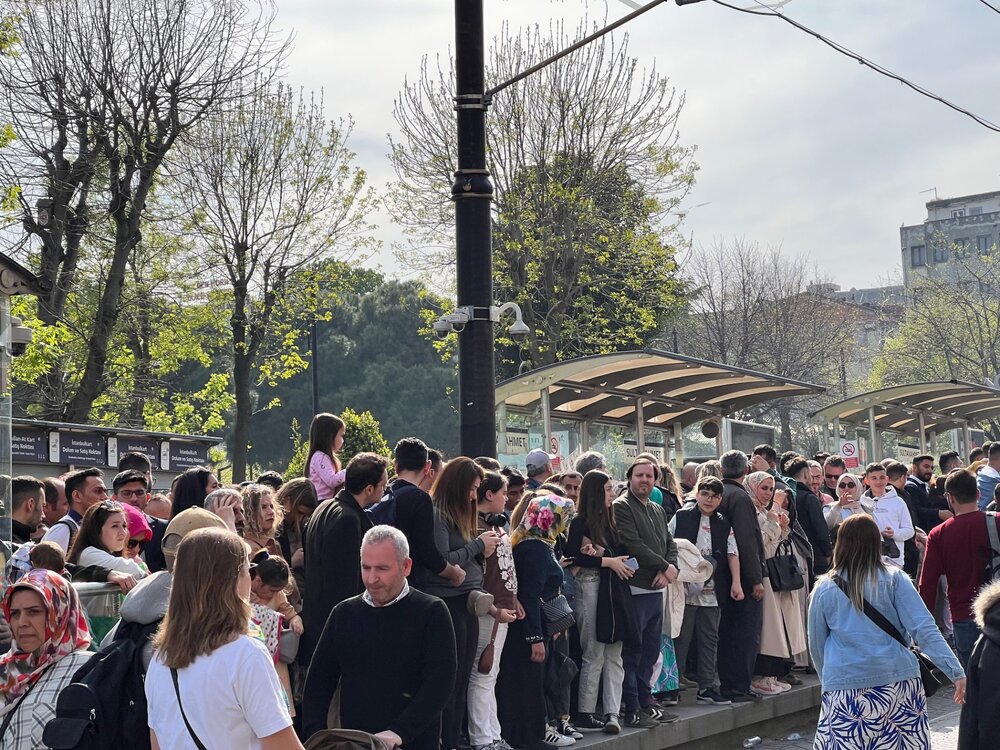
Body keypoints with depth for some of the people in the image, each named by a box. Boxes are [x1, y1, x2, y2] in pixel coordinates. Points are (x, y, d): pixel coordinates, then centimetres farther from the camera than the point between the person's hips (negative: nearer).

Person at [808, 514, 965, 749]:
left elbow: (816, 646, 14)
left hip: (846, 690, -1)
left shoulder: (825, 589, 4)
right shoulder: (894, 579, 2)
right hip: (900, 681, 1)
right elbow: (923, 628, -6)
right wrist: (956, 672, -7)